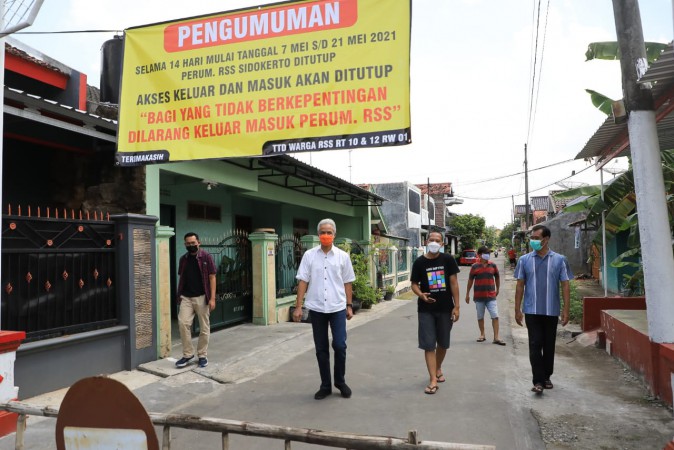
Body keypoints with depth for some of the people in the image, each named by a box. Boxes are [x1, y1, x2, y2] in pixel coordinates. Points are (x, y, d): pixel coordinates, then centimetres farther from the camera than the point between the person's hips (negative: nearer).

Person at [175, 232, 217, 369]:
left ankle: (202, 355, 17)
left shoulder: (206, 257, -5)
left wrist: (212, 298, -12)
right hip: (186, 297, 3)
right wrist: (179, 295, 10)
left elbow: (212, 277, -6)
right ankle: (188, 354, 4)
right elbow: (181, 278, 15)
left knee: (204, 328, 4)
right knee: (183, 323, -9)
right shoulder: (183, 259, 8)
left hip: (202, 297, -3)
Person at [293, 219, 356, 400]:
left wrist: (349, 306, 5)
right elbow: (303, 282, 0)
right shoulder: (309, 255, 1)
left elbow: (347, 283, 7)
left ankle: (340, 381, 20)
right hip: (316, 308, 1)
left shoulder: (343, 256, 3)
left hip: (338, 308, 0)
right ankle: (325, 385, 22)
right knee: (321, 349, 8)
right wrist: (298, 307, -5)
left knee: (340, 346, -2)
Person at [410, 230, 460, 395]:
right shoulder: (419, 262, -3)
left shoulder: (448, 260, -3)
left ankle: (438, 368, 39)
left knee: (443, 343, 15)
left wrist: (456, 306, -7)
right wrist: (421, 295, -20)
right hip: (426, 310, -1)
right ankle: (433, 379, 2)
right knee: (428, 344, -3)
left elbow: (453, 283, -2)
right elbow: (414, 284, 2)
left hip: (445, 308, 1)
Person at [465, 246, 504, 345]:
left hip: (491, 296, 0)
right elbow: (470, 280, 6)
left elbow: (497, 278, 16)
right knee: (480, 317, 11)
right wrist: (467, 294, 8)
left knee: (495, 316, -6)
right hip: (478, 296, 0)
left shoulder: (493, 265, 2)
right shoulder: (475, 266, -1)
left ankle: (496, 338, -2)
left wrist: (497, 289, 21)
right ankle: (482, 335, 26)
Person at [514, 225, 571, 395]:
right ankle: (538, 381, -3)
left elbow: (565, 285, 1)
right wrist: (517, 309, 1)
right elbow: (520, 285, 4)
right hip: (532, 311, -1)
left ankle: (546, 377, 27)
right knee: (535, 345, -6)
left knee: (549, 346, 11)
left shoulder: (559, 260, 1)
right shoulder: (524, 260, 2)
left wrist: (566, 309, -4)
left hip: (552, 311, 1)